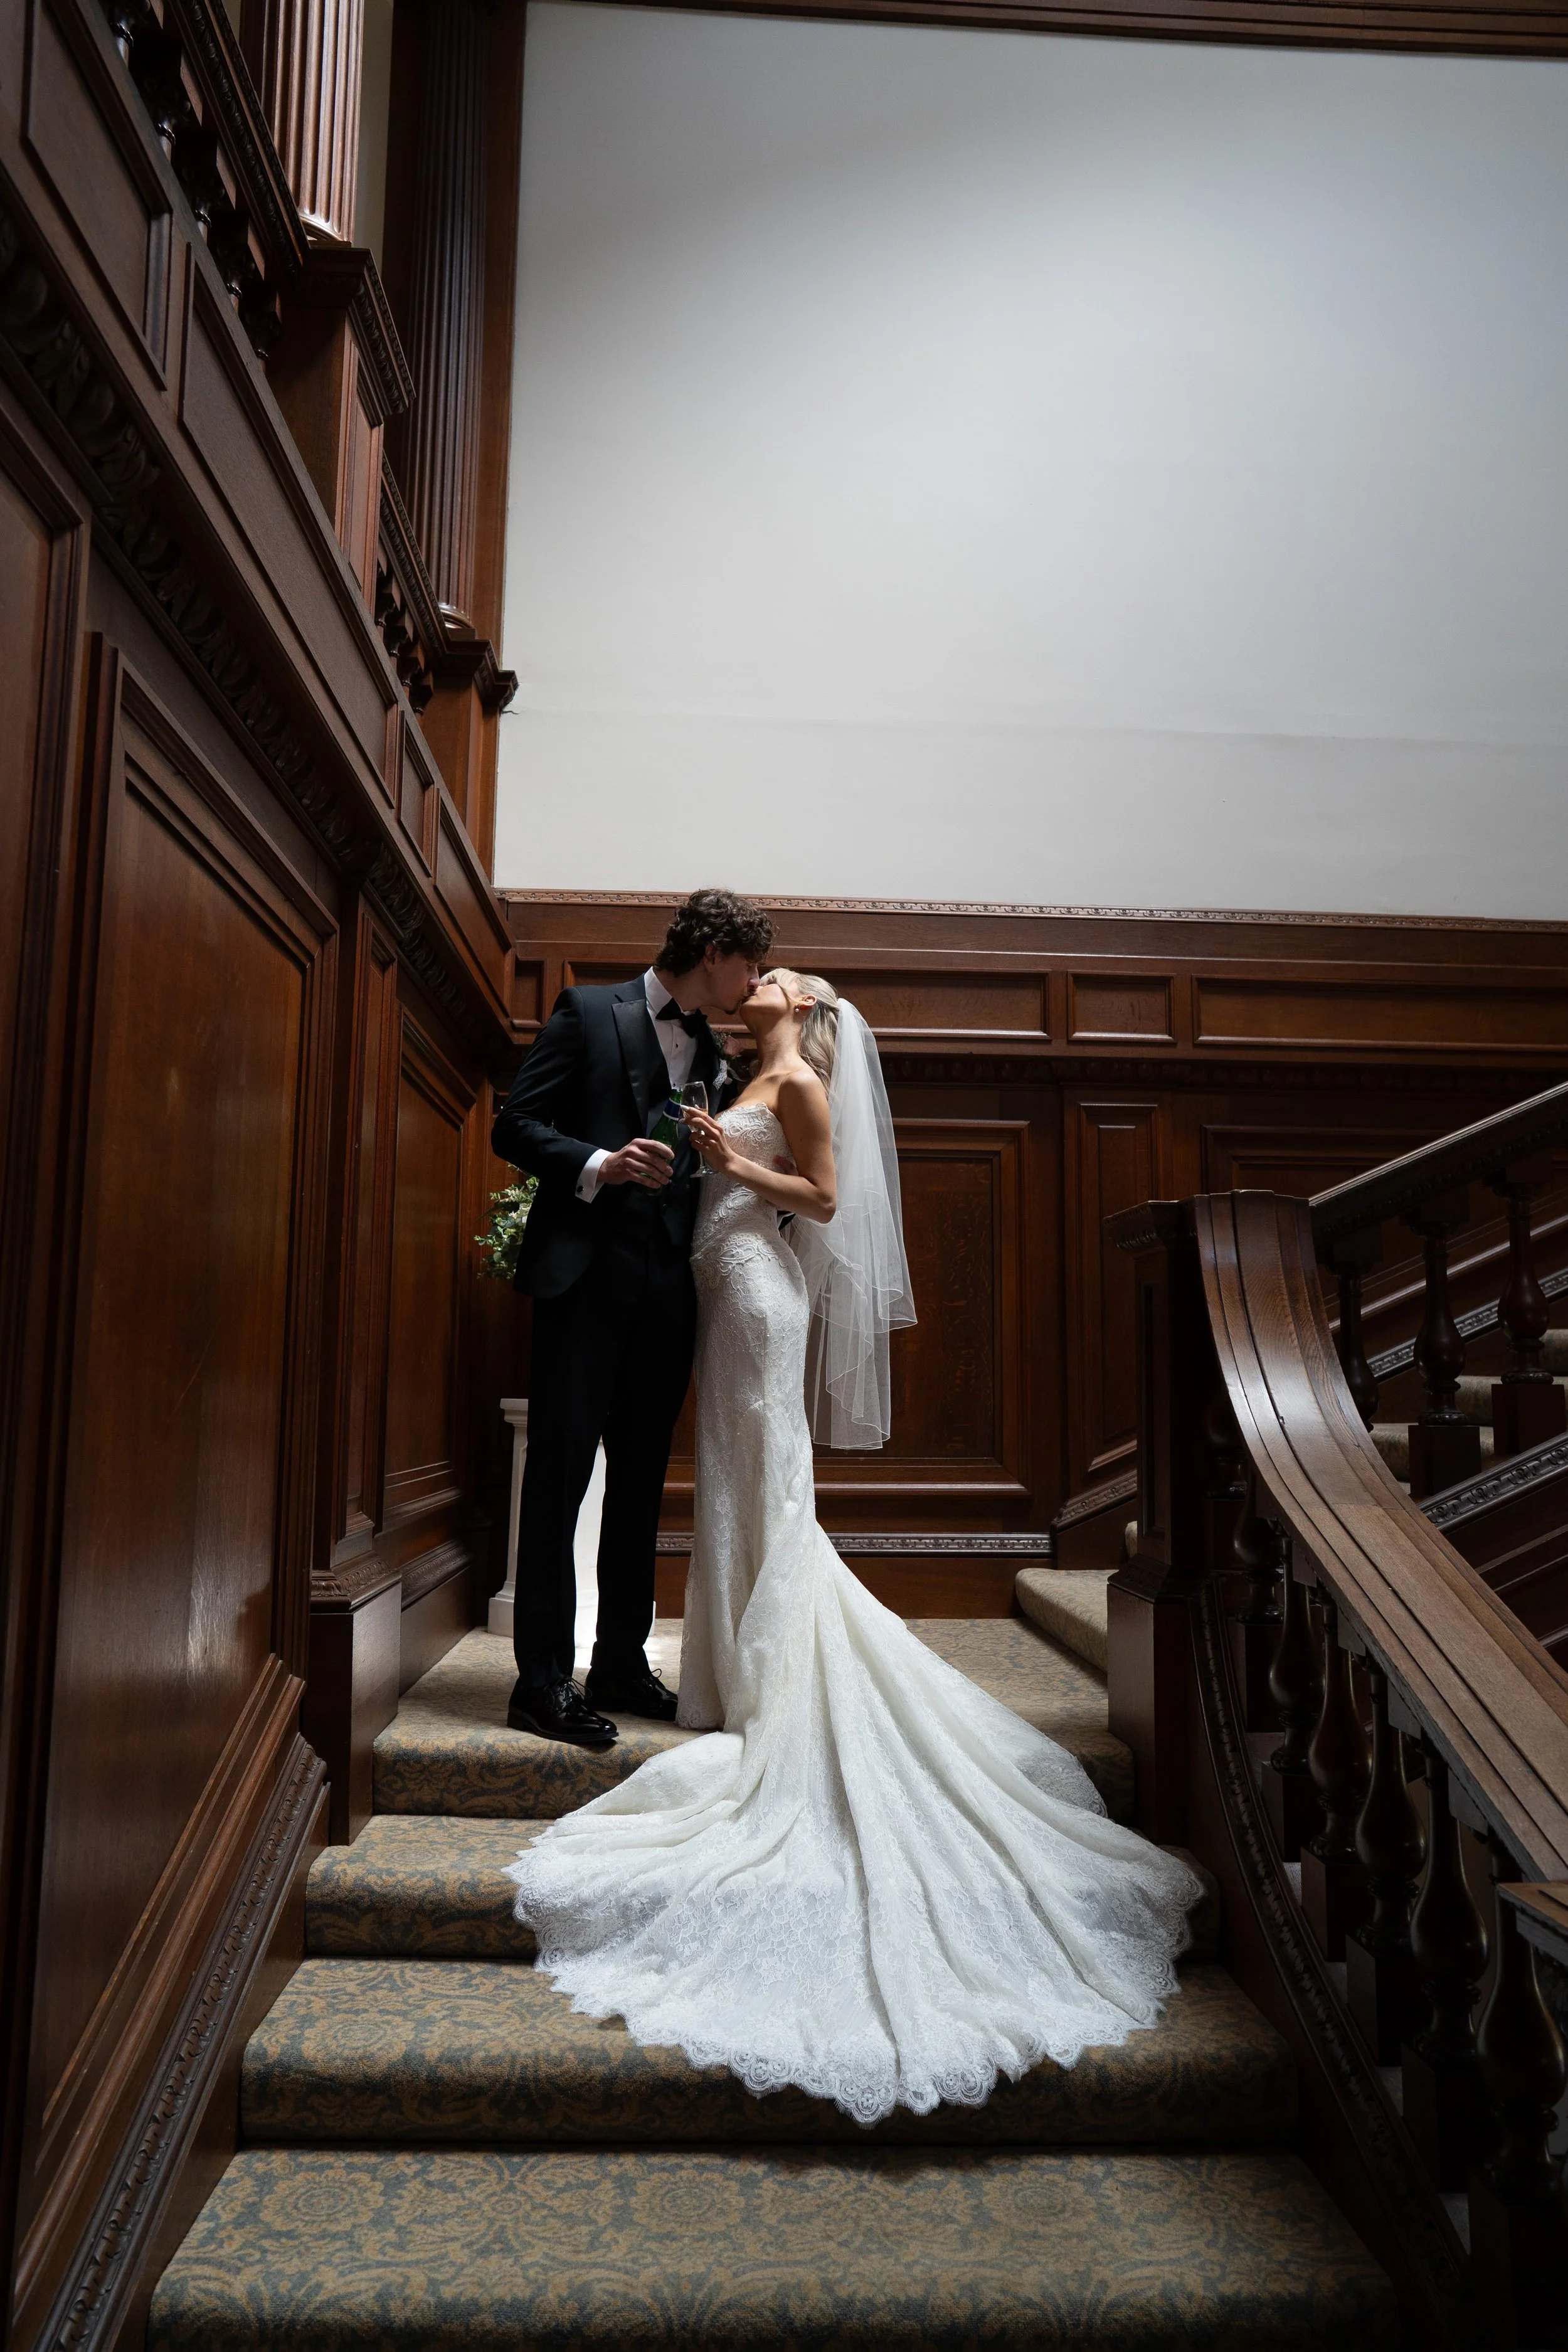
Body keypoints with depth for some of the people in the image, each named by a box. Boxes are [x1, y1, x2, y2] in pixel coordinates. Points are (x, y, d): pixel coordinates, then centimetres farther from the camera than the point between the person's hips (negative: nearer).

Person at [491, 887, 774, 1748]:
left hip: (665, 1291, 6)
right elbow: (515, 1125, -4)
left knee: (640, 1482, 11)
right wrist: (598, 1166, -17)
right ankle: (542, 1683, 3)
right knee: (560, 1475, -3)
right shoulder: (588, 1012, 2)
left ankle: (621, 1665, 22)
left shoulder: (716, 1057, 17)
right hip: (585, 1278, -6)